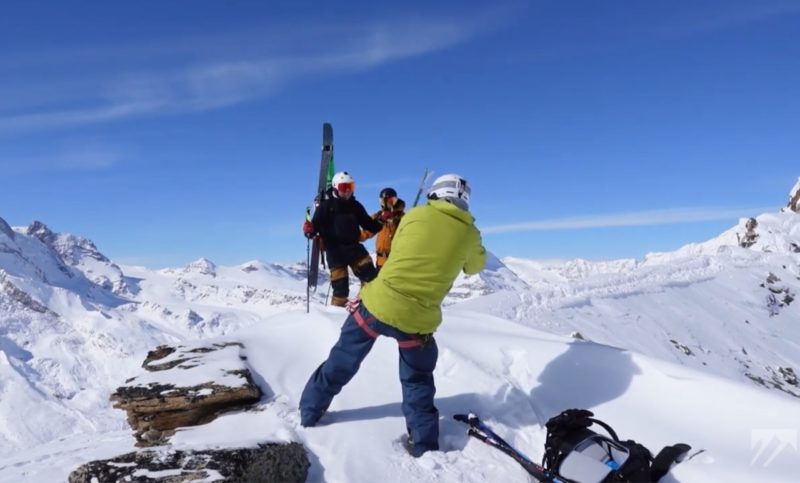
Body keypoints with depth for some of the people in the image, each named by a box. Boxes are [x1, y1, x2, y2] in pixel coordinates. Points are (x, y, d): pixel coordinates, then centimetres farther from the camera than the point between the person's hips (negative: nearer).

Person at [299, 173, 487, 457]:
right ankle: (425, 447, 24)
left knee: (342, 362, 20)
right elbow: (476, 265, 22)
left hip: (378, 303, 1)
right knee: (417, 381, 22)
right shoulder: (469, 234, 1)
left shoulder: (415, 215, 1)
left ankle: (309, 412, 36)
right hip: (417, 320, 0)